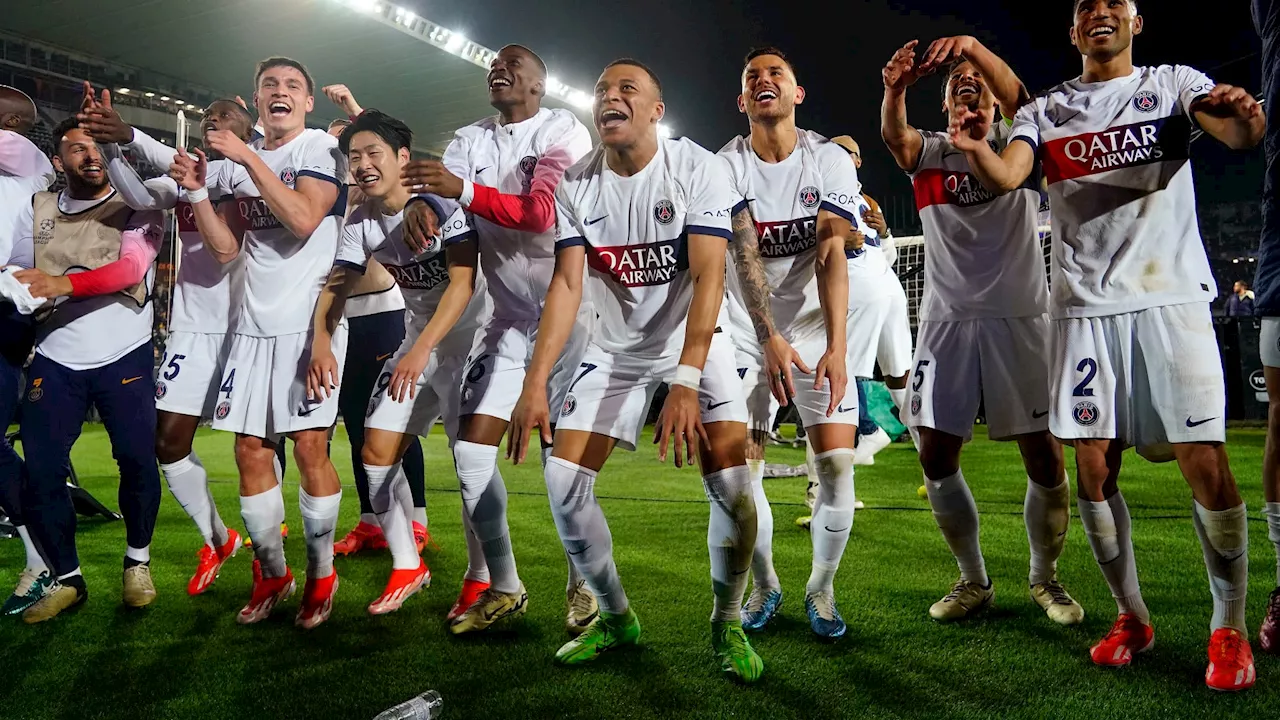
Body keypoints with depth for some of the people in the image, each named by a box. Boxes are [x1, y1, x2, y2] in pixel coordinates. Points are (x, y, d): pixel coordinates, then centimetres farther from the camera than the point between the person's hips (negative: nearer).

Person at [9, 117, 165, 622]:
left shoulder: (137, 208, 1)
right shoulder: (37, 210, 12)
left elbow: (130, 269, -16)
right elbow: (18, 277, 14)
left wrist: (63, 283, -31)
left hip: (123, 355, -3)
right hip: (55, 359, 3)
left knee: (138, 461, -9)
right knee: (39, 473, -1)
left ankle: (138, 560, 16)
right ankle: (67, 579, 16)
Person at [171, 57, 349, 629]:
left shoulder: (323, 148, -1)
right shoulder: (237, 162, 16)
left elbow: (304, 219, -17)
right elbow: (226, 248, 12)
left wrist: (250, 159, -16)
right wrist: (197, 192, 0)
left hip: (311, 316, -5)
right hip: (254, 322, 6)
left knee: (310, 446, -9)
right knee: (250, 451, 4)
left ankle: (321, 576, 8)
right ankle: (271, 575, 19)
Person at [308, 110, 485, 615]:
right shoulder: (360, 220, 1)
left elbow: (462, 282, -25)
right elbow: (337, 284, -5)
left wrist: (422, 350, -33)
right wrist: (321, 341, -25)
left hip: (468, 339, -7)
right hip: (417, 345, 7)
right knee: (376, 452, 3)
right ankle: (407, 567, 17)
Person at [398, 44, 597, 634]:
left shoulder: (563, 133, -7)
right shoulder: (470, 141, 10)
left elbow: (541, 213, -21)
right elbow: (441, 195, -5)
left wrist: (462, 190, -33)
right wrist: (421, 204, -28)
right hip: (508, 315, 5)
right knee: (472, 449, 0)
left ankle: (583, 586, 15)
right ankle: (500, 587, 13)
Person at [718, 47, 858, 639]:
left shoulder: (830, 161, -7)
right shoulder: (726, 167, -7)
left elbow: (830, 258, -17)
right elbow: (745, 256, -20)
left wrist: (836, 348, -28)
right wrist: (770, 338, -33)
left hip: (816, 326, 0)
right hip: (749, 330, 0)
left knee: (836, 463, -10)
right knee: (740, 469, -4)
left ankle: (821, 589, 13)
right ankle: (764, 586, 20)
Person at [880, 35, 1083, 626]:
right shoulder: (931, 153, 10)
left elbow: (1019, 99, -14)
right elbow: (894, 136, -13)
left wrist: (973, 45, -33)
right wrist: (895, 90, -35)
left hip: (1019, 317, -1)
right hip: (947, 318, 2)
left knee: (1046, 461, -1)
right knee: (936, 459, 1)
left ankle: (1044, 580, 21)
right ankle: (973, 581, 20)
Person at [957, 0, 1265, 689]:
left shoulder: (1175, 83, 9)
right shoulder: (1045, 110, 13)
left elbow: (1237, 133, -10)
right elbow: (1005, 176, -4)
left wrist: (1243, 117, -34)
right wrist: (976, 149, -27)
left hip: (1172, 297, -2)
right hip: (1085, 304, 2)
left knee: (1205, 463, -8)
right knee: (1094, 465, 1)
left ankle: (1229, 627, 9)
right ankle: (1131, 615, 18)